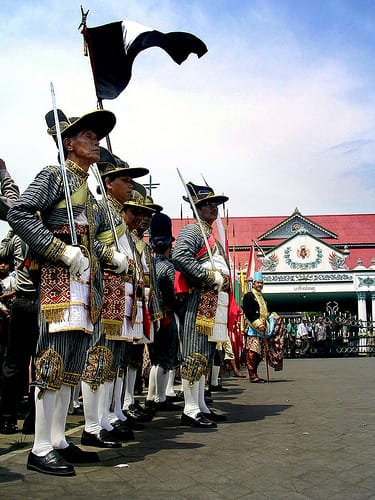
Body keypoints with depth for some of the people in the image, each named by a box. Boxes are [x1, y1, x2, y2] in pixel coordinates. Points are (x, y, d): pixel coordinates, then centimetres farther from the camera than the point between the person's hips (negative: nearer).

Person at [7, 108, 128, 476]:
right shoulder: (54, 175, -1)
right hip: (61, 278, -9)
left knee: (72, 364, 9)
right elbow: (18, 214, -13)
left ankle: (58, 441, 18)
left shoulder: (87, 189, 23)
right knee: (54, 360, -8)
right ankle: (40, 450, 0)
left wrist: (111, 257, 8)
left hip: (87, 282, 9)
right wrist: (63, 251, -19)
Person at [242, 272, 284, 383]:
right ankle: (253, 376, -6)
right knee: (252, 353, -9)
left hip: (263, 329, 9)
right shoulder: (248, 296, -5)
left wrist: (272, 316, 10)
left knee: (260, 354, 10)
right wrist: (258, 324, -21)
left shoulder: (261, 297, 23)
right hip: (253, 329, -9)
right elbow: (248, 313, -15)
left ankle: (255, 375, 17)